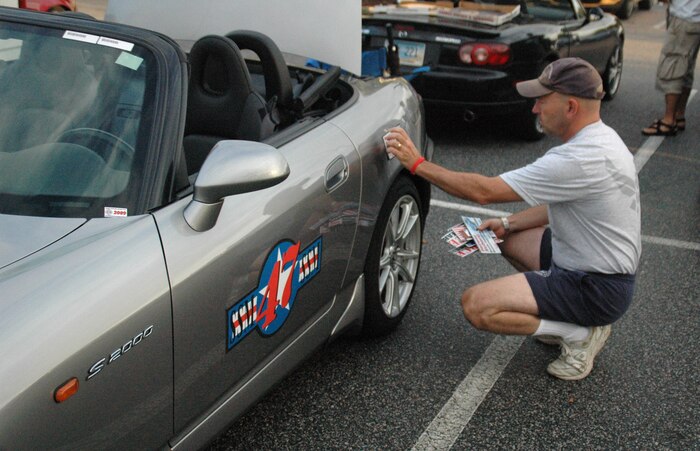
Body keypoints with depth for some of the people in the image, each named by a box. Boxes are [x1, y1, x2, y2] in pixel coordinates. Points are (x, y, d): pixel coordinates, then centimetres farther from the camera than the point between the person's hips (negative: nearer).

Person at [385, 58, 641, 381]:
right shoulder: (600, 138, 4)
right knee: (510, 240, 21)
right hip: (599, 263, 10)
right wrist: (509, 223, 7)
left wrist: (418, 164, -15)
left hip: (598, 288, -10)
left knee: (476, 305, -15)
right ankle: (569, 319, 14)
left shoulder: (578, 160, -28)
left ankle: (580, 334, -4)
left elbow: (484, 191, -23)